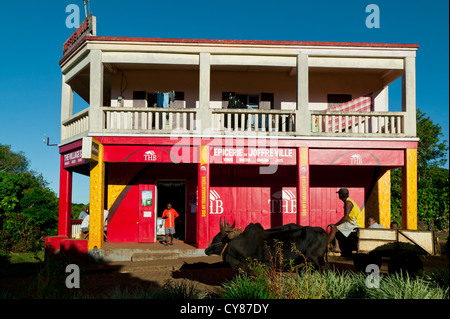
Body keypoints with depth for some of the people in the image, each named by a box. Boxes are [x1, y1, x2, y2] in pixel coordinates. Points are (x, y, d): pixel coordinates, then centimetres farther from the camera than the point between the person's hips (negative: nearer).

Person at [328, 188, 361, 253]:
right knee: (335, 228, 7)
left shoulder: (348, 203, -17)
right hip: (352, 223, 10)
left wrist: (335, 225, -17)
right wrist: (337, 224, 15)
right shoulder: (348, 201, 15)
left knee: (334, 228, -13)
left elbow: (345, 217, -24)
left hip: (354, 224, -10)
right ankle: (337, 247, -1)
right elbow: (346, 217, 20)